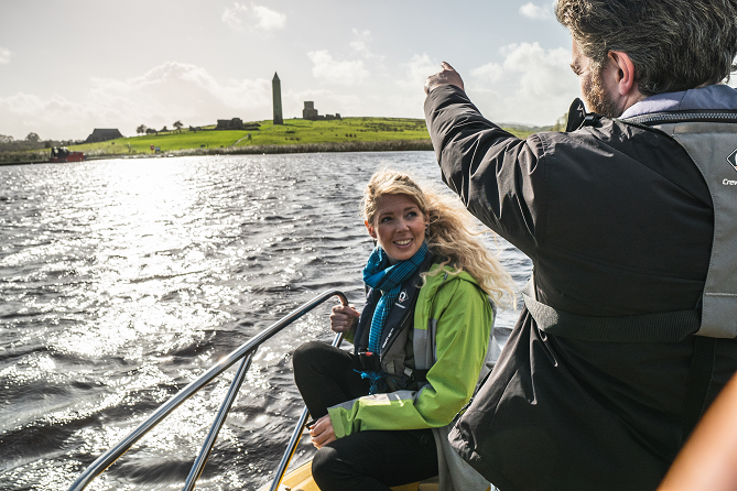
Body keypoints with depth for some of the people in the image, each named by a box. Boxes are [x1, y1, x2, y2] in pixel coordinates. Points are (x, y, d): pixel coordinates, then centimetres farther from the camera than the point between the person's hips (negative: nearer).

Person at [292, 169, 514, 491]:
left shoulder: (456, 287, -23)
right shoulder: (390, 271, 1)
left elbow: (446, 397, -23)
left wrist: (348, 416, -22)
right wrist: (357, 326, -5)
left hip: (441, 431, -8)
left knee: (332, 464, -27)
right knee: (309, 357, -4)